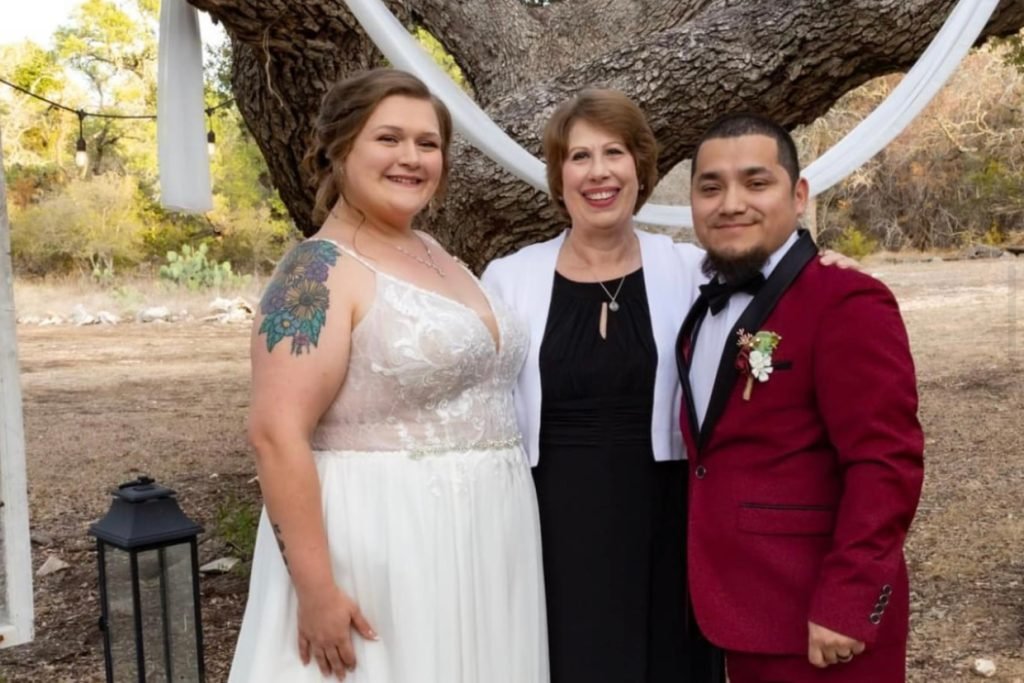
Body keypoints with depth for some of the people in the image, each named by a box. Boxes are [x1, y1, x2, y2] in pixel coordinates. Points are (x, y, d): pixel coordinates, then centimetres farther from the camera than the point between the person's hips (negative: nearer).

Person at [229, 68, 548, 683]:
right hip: (384, 548, -8)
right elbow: (277, 432, -21)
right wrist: (317, 590, -23)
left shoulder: (438, 257, 10)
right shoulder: (320, 272, -14)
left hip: (479, 545, 8)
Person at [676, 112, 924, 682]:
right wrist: (713, 588, 10)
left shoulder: (848, 304, -16)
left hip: (817, 620, -7)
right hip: (739, 609, 7)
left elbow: (887, 465, -20)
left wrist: (846, 605, -21)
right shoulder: (707, 309, 9)